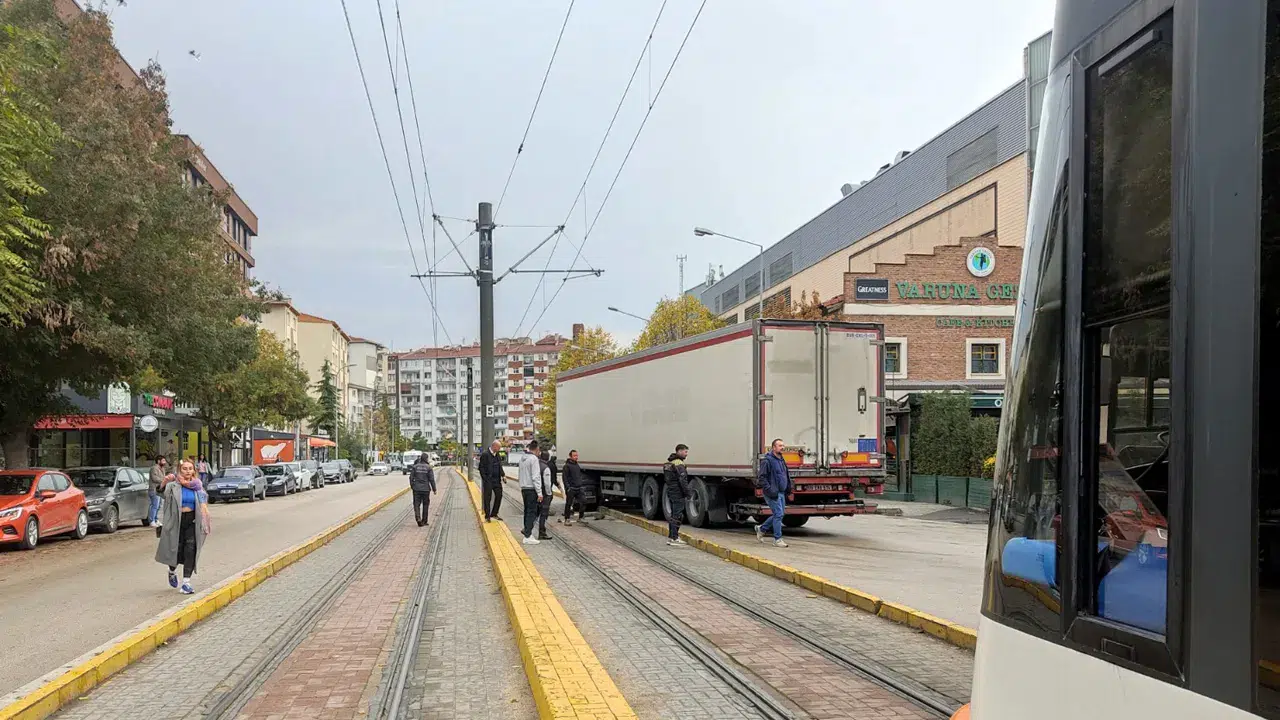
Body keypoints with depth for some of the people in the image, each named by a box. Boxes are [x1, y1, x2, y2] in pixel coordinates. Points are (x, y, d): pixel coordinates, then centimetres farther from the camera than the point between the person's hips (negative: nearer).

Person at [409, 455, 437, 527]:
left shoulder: (415, 467, -1)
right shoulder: (428, 467, -7)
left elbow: (411, 477, 1)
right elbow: (431, 479, -7)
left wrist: (412, 486, 15)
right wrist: (434, 489, 1)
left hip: (416, 488, 1)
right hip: (425, 489, -1)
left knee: (416, 504, 3)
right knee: (425, 505, 12)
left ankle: (418, 517, -21)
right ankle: (424, 521, 17)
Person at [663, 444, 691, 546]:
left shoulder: (669, 463, 14)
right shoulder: (679, 464, -16)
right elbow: (683, 480, -21)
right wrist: (687, 493, -16)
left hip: (670, 492, 10)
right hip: (678, 493, -10)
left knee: (673, 515, 15)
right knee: (677, 516, -6)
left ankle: (670, 537, 19)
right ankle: (674, 538, -5)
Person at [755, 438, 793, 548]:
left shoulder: (782, 460, 15)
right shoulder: (767, 460, -13)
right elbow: (762, 477, -16)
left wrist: (788, 488, 14)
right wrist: (769, 490, -22)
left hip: (781, 493, 9)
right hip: (773, 493, -9)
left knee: (780, 513, 14)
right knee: (778, 514, -9)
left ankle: (761, 528, 30)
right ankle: (777, 539, -1)